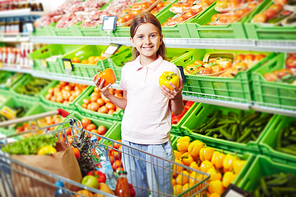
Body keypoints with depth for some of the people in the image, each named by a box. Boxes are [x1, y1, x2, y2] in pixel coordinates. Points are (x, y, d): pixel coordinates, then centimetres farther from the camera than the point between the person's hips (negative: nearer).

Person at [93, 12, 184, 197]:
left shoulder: (169, 69, -7)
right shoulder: (128, 69, 3)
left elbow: (177, 111, -2)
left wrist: (176, 97, -22)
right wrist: (108, 95, 0)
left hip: (157, 142, -3)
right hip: (130, 139, 4)